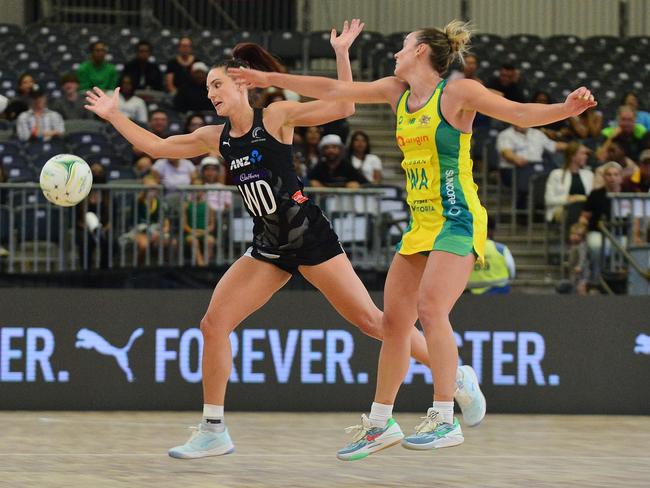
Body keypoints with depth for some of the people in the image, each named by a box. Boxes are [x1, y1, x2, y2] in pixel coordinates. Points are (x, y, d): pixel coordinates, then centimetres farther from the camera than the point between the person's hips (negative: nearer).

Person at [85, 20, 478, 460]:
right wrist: (113, 115, 15)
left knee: (369, 319, -6)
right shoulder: (215, 138, 9)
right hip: (270, 247, 6)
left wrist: (342, 53, -23)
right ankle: (214, 432, 3)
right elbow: (156, 146, 17)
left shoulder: (276, 117, -7)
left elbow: (343, 107, -14)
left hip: (310, 236, -6)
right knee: (214, 324, -4)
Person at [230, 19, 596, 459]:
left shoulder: (458, 93, -9)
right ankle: (380, 423, 18)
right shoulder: (397, 92, 11)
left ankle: (445, 421, -18)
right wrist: (271, 79, 19)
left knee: (430, 307, -22)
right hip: (420, 225, 8)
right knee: (393, 320, 8)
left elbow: (520, 113, -17)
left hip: (457, 221, -8)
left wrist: (566, 109, -35)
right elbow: (332, 90, 17)